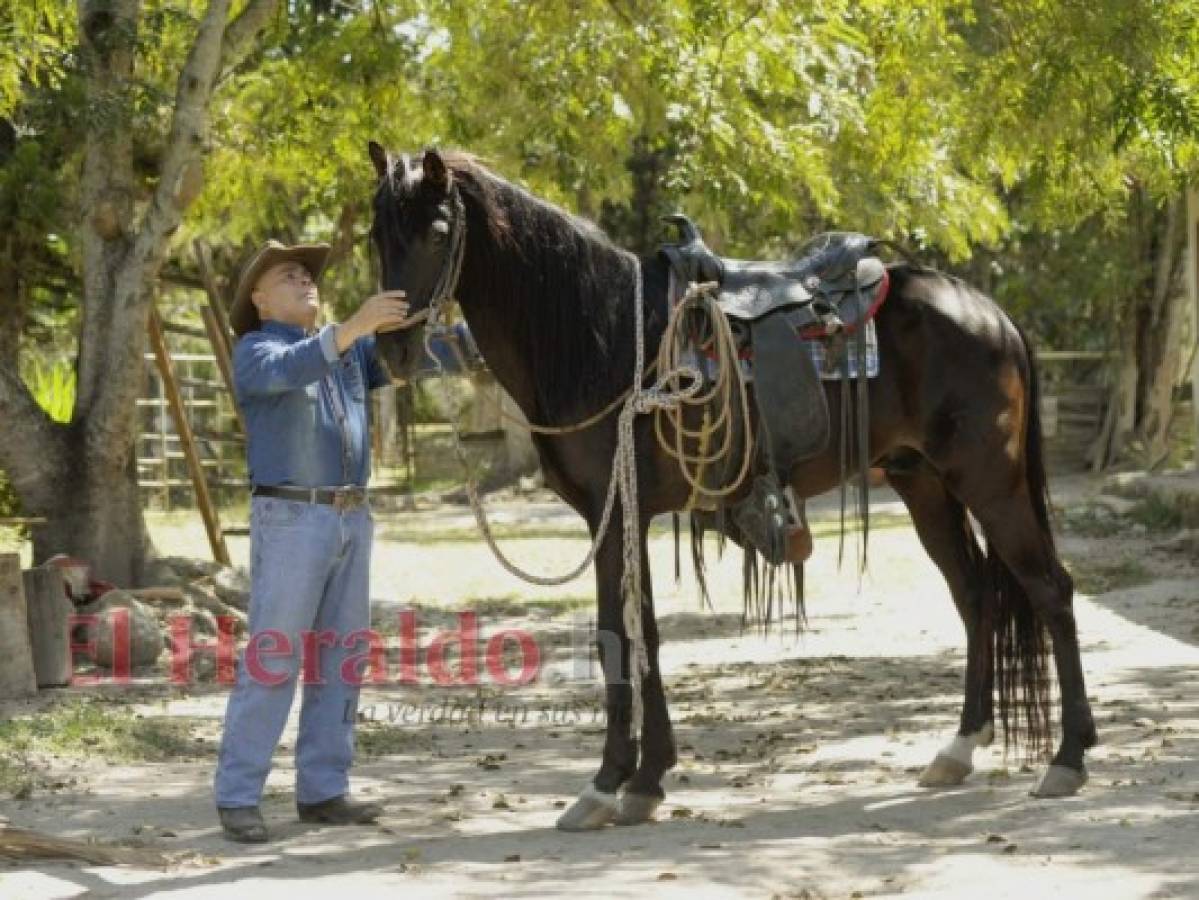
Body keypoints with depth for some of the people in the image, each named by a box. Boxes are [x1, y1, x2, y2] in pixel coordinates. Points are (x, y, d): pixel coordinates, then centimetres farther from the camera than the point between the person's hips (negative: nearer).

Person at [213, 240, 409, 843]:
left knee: (339, 659, 7)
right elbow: (288, 369, -25)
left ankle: (323, 792, 12)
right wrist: (354, 327, -39)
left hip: (352, 518, 7)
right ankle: (237, 798, -5)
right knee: (272, 659, -8)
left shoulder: (348, 351, 18)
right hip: (290, 519, -7)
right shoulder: (256, 350, -3)